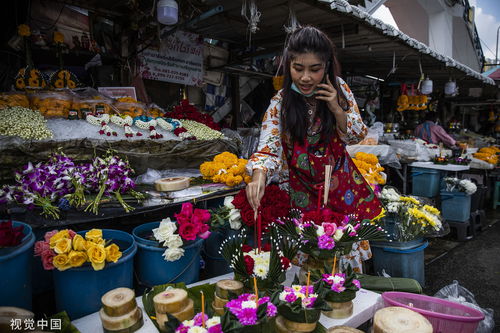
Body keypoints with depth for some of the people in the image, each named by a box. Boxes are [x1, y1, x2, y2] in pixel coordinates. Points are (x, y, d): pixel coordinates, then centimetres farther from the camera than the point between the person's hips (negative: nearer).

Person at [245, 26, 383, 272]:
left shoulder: (338, 88, -7)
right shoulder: (280, 103, -15)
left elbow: (357, 136, -2)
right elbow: (268, 147, -26)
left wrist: (337, 109, -19)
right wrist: (259, 175, -47)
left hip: (341, 184, 3)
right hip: (303, 192, -2)